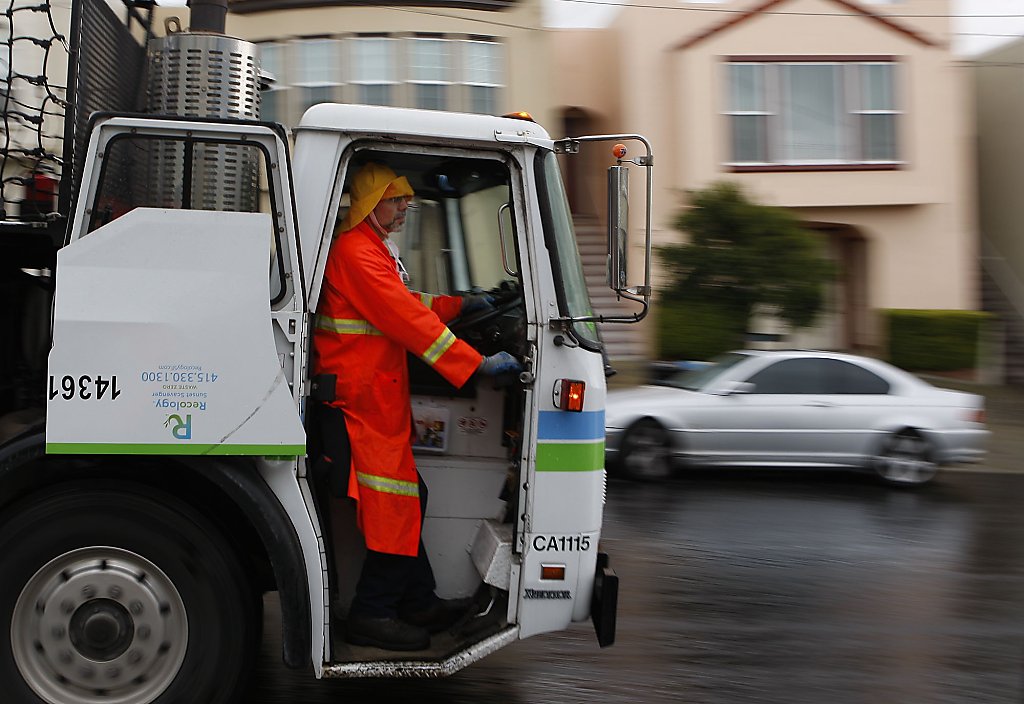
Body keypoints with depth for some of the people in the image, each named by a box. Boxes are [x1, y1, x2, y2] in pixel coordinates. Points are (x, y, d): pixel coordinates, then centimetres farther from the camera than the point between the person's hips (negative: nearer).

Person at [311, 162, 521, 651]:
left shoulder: (373, 251, 21)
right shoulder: (356, 252, -15)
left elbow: (406, 304, 25)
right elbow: (407, 320, -22)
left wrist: (460, 305, 16)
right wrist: (478, 363, -23)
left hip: (378, 398, 11)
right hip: (361, 400, -11)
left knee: (403, 501, 14)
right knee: (393, 505, -6)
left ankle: (418, 603, 24)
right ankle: (370, 616, 4)